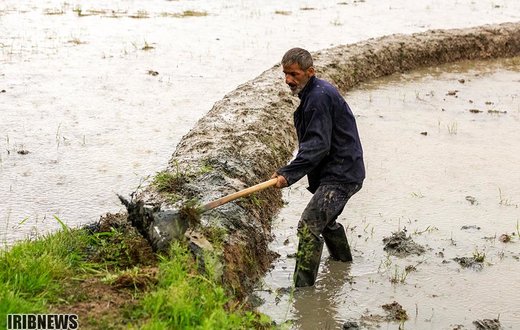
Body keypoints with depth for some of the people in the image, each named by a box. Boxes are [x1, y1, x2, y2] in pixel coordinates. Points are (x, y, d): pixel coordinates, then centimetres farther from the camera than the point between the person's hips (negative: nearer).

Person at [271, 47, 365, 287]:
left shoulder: (319, 97, -20)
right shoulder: (313, 92, 14)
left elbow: (318, 145, -27)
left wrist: (289, 174, -32)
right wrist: (288, 171, 18)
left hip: (340, 175, -11)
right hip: (338, 171, 11)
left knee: (309, 226, -20)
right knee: (325, 219, 30)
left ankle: (303, 288, -20)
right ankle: (343, 261, 53)